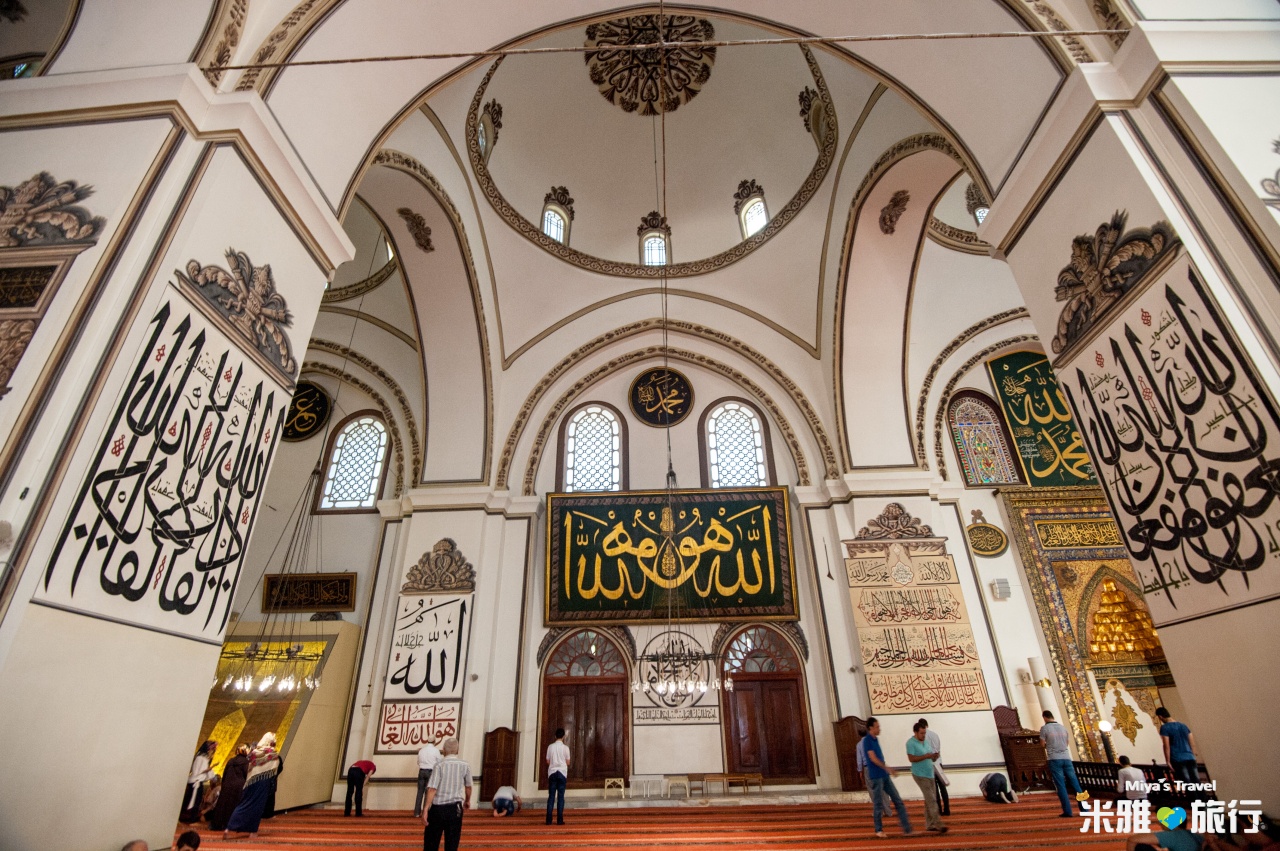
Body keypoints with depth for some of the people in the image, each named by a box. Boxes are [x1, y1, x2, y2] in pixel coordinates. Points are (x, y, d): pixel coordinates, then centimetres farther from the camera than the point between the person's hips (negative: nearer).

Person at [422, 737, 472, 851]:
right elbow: (468, 787, 14)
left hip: (437, 807, -1)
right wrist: (467, 801, 32)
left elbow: (432, 789, -16)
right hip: (455, 808, 1)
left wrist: (426, 809, -11)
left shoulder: (439, 765, -8)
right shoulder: (465, 766, 0)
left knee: (431, 842, 16)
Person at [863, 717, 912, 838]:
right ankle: (879, 830, 14)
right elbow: (873, 758, -20)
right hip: (876, 776, -8)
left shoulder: (876, 739, 11)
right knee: (878, 804, 1)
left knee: (898, 800, 7)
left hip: (884, 775, 8)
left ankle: (907, 827, 11)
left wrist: (887, 770, 21)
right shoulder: (867, 740, -15)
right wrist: (887, 768, -23)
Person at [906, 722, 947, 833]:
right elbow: (911, 758, -20)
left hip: (930, 774, 7)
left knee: (929, 800, 11)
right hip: (920, 775, -7)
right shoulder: (911, 743, -12)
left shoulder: (926, 741, 11)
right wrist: (925, 756, -26)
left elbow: (931, 757, 17)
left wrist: (934, 756, -6)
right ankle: (938, 824, -6)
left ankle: (929, 824, 19)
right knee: (931, 800, -10)